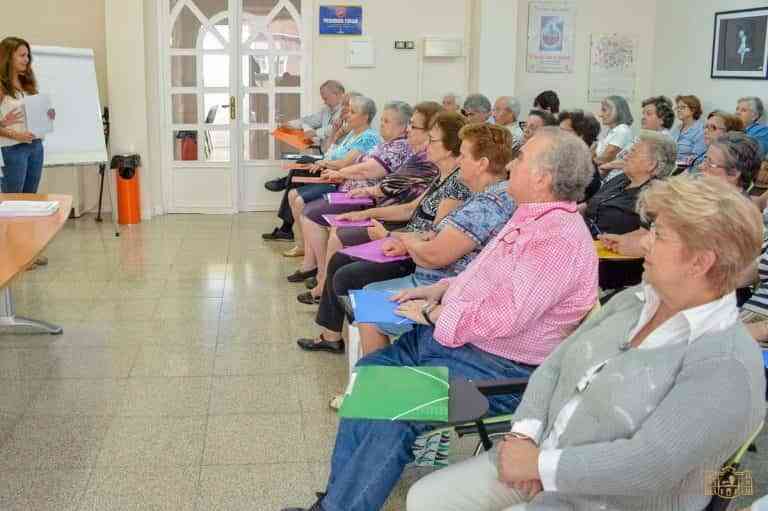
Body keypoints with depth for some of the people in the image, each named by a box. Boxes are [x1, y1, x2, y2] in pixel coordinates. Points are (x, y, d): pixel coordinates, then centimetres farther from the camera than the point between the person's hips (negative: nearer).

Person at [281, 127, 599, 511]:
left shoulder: (559, 238, -23)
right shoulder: (531, 217, 9)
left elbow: (501, 317, -29)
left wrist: (432, 313, -15)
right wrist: (440, 290, 9)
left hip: (496, 365, -10)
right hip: (449, 334, 10)